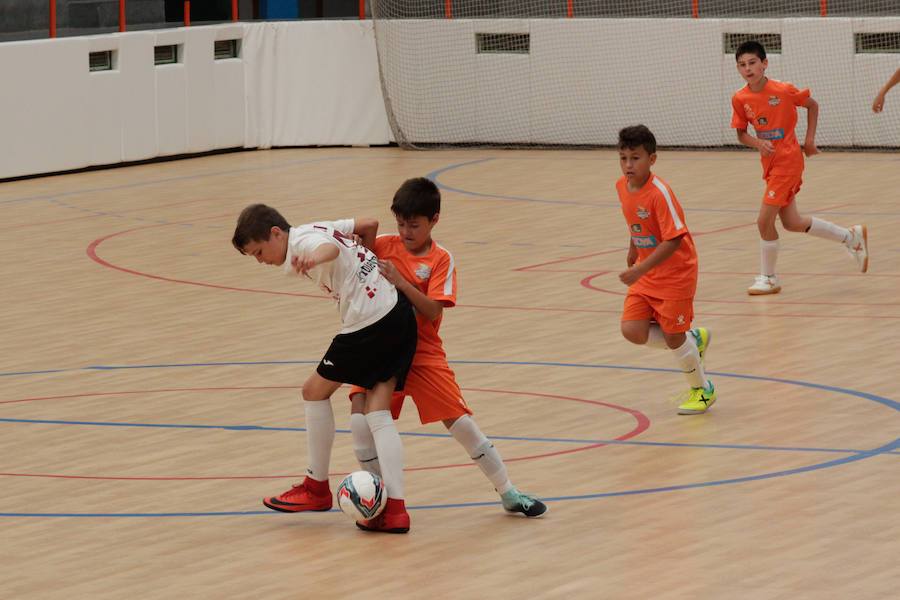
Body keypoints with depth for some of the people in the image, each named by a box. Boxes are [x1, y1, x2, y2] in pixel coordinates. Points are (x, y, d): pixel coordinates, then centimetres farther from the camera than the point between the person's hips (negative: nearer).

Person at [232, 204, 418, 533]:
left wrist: (314, 258, -59)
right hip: (399, 312, 10)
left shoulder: (302, 242, -12)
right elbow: (369, 224, 24)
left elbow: (331, 248, -36)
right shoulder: (320, 229, 15)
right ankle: (395, 508, -7)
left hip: (369, 323, -10)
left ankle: (317, 488, 18)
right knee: (378, 414, 4)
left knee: (315, 390, 7)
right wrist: (365, 261, 39)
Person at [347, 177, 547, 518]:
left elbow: (432, 311, -16)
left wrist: (400, 282, -27)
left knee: (461, 422, -2)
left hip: (424, 354, -2)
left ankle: (508, 494, 12)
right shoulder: (383, 247, 1)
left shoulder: (441, 260, -6)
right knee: (360, 417, -17)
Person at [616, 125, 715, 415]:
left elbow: (673, 239, -27)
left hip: (675, 273, -7)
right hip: (645, 274, 7)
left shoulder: (659, 193, -25)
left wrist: (640, 269, -32)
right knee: (632, 330, -7)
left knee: (673, 336, -1)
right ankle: (693, 340, 18)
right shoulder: (622, 186, -1)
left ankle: (702, 390, 24)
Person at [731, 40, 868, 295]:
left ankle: (767, 278, 8)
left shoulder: (782, 90, -15)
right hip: (770, 162, 7)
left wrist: (810, 139, -2)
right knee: (792, 223, 14)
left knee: (764, 220, -10)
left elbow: (812, 105, 1)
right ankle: (852, 237, 31)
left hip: (788, 161, -7)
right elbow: (741, 134, 4)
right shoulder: (740, 99, -3)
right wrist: (758, 143, -16)